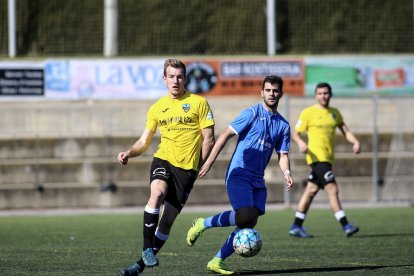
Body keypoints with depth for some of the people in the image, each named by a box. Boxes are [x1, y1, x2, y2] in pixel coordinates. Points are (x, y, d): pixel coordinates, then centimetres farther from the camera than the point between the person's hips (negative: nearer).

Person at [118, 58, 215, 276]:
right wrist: (129, 153, -5)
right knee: (157, 193, -31)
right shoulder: (157, 108, 10)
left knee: (167, 219, -2)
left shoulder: (199, 103, 1)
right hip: (163, 160, 1)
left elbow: (208, 139, 2)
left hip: (187, 167, -1)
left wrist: (196, 167, -2)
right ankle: (147, 248, -24)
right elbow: (144, 141, 14)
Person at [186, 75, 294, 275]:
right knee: (245, 216, -23)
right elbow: (226, 135, -7)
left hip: (257, 180, 6)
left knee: (249, 224, -3)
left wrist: (286, 173, -10)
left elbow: (283, 154, 12)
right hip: (238, 174, -6)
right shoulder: (252, 114, -5)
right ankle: (202, 224, -3)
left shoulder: (283, 125, 13)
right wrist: (209, 162, -15)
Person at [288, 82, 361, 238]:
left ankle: (296, 227, 17)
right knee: (332, 189, -15)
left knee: (311, 191, 11)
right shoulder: (308, 113, -3)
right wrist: (300, 143, -23)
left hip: (327, 158, 7)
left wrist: (355, 142, -6)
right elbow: (295, 133, -2)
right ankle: (345, 226, -19)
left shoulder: (335, 113, 15)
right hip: (317, 157, -7)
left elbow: (345, 131, 13)